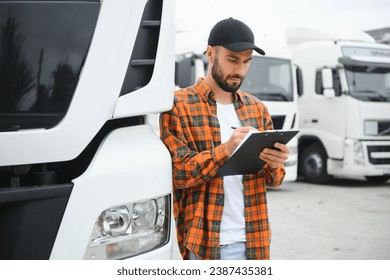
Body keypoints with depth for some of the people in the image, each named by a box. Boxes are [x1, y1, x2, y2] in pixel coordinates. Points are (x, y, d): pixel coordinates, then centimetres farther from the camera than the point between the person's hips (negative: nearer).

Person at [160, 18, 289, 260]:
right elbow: (177, 173, -10)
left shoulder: (257, 108, 12)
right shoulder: (178, 106, -3)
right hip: (204, 240, -4)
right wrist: (225, 150, -23)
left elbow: (273, 180, 12)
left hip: (253, 238, 5)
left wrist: (275, 165, -12)